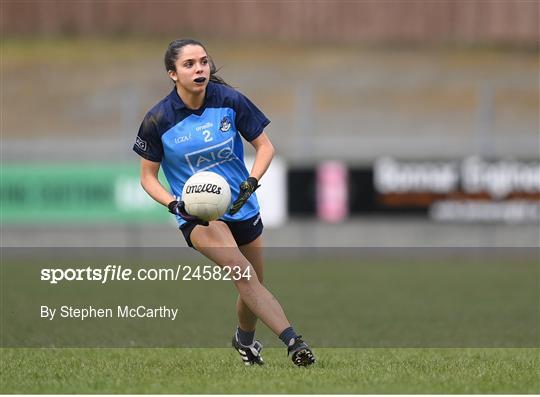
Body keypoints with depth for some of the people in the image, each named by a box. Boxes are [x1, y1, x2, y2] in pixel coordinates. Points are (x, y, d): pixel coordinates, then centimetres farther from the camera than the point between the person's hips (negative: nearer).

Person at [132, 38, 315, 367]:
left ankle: (245, 339, 46)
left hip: (242, 206, 3)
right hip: (198, 215, -3)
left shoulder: (230, 101, -8)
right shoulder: (158, 120, -11)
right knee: (241, 270, -29)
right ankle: (292, 339, -39)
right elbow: (148, 177, -1)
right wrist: (175, 204, -19)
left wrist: (251, 182, -17)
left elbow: (265, 146, 1)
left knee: (253, 285, 13)